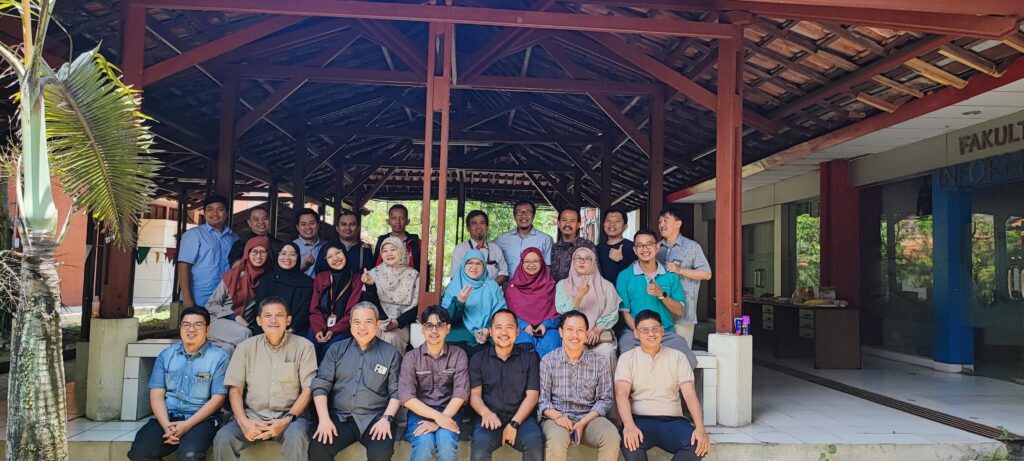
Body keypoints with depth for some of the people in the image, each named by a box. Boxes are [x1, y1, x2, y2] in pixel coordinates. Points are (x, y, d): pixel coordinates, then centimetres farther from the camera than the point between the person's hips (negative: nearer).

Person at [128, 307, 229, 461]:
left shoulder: (219, 357, 0)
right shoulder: (166, 355, 12)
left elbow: (218, 398, -4)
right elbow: (156, 395, 5)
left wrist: (187, 424, -15)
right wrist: (166, 425, -13)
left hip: (200, 419, -3)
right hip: (166, 417, 4)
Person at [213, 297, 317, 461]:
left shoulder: (303, 346, 1)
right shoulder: (246, 347, 9)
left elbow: (308, 389, -2)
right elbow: (235, 389, 6)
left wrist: (288, 419, -14)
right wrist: (243, 421, -10)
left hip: (290, 416, -2)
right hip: (253, 416, 3)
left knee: (296, 437, -34)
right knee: (223, 438, -24)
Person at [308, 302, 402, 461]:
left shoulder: (391, 353, 6)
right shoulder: (336, 349, 11)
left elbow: (396, 392, 3)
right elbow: (321, 385, 5)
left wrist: (387, 418, -13)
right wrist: (324, 419, -9)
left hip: (374, 418, -2)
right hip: (340, 417, 2)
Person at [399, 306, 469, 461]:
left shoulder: (458, 355, 4)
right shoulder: (411, 357, 3)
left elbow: (461, 393, -8)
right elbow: (406, 397, -9)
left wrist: (439, 421, -21)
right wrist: (438, 417, -21)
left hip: (449, 413, 0)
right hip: (420, 413, 0)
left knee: (446, 441, -32)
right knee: (424, 442, -31)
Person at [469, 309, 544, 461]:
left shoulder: (530, 358, 8)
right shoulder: (478, 359, 11)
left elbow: (532, 395, 1)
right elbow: (474, 394, 2)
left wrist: (514, 423, -12)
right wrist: (485, 412, -21)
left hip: (521, 418, 0)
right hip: (491, 419, 0)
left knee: (535, 442, -31)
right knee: (480, 444, -32)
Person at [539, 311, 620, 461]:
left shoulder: (599, 362, 3)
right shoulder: (548, 360, 0)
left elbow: (604, 399, 3)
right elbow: (542, 399, -1)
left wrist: (583, 423, -11)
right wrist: (557, 416, -20)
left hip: (588, 417, 2)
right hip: (556, 418, -2)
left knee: (612, 436, -28)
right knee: (557, 439, -36)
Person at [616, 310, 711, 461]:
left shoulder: (678, 357, 12)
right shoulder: (627, 358, 8)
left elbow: (690, 394, 2)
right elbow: (621, 394, -6)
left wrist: (700, 427, -16)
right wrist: (629, 425, -25)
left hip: (672, 421, 2)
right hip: (640, 420, -2)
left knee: (698, 445, -29)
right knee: (630, 442, -36)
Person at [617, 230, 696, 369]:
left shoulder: (670, 275, 12)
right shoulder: (625, 276, 5)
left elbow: (679, 311, 9)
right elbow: (624, 311, 1)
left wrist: (661, 295, -9)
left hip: (665, 333, 2)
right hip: (634, 332, -2)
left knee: (690, 361, -25)